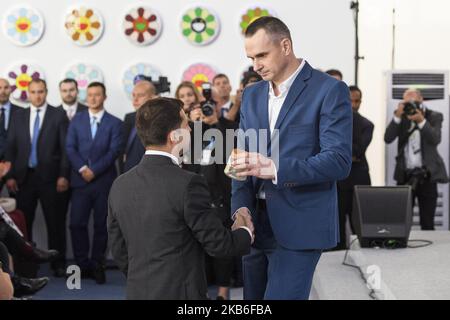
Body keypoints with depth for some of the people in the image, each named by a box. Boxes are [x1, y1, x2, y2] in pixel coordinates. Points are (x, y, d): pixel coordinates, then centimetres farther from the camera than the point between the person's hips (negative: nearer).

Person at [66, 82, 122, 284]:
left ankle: (97, 265, 12)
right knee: (77, 223, -3)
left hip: (104, 181, -1)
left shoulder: (114, 123, 4)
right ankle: (82, 264, 8)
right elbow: (70, 148, 4)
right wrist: (82, 168, -11)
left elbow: (114, 151, -5)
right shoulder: (77, 120, 11)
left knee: (101, 225, 3)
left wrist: (94, 170, -13)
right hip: (81, 180, 2)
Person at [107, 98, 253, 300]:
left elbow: (119, 251, 10)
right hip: (181, 292, -6)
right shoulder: (187, 184, -17)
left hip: (137, 292, 7)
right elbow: (218, 244, -9)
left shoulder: (120, 186, 2)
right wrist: (245, 233, 10)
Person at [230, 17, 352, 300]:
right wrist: (241, 206, -6)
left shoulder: (329, 90, -7)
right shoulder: (252, 95, 14)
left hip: (300, 226, -6)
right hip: (256, 222, 6)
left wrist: (275, 168, -25)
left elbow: (339, 161, -15)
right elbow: (243, 157, 12)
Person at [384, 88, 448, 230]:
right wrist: (397, 116, -13)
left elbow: (436, 139, -13)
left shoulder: (434, 116, 3)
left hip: (426, 175, -2)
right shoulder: (401, 117, 8)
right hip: (405, 175, 2)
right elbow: (388, 139, -4)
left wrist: (421, 121, -22)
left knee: (427, 223, 1)